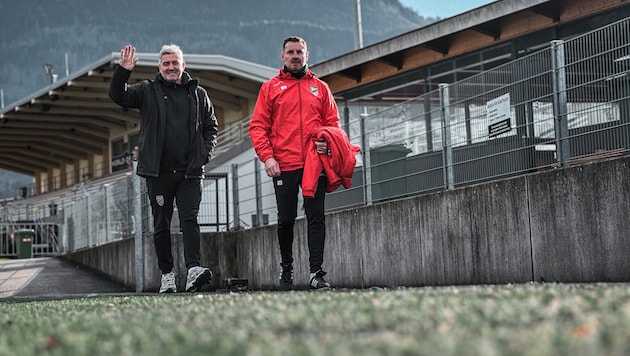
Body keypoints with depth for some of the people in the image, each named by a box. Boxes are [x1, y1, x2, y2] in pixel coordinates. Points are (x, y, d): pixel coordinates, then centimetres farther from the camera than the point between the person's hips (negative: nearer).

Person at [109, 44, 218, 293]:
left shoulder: (197, 93, 12)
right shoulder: (148, 91, 7)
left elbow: (211, 125, 19)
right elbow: (117, 96, -4)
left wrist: (205, 152, 5)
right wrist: (123, 71, -20)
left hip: (190, 172, 0)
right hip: (158, 172, 0)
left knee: (190, 220, -11)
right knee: (161, 225, 5)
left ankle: (193, 271, -22)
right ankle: (167, 275, 13)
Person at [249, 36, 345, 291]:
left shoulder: (320, 88, 14)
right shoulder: (270, 87, 9)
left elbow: (333, 122, 15)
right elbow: (258, 126, 3)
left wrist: (327, 141, -7)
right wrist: (267, 156, -10)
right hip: (284, 166, -1)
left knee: (316, 218, -5)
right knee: (286, 220, 5)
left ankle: (316, 272, -6)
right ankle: (286, 269, 21)